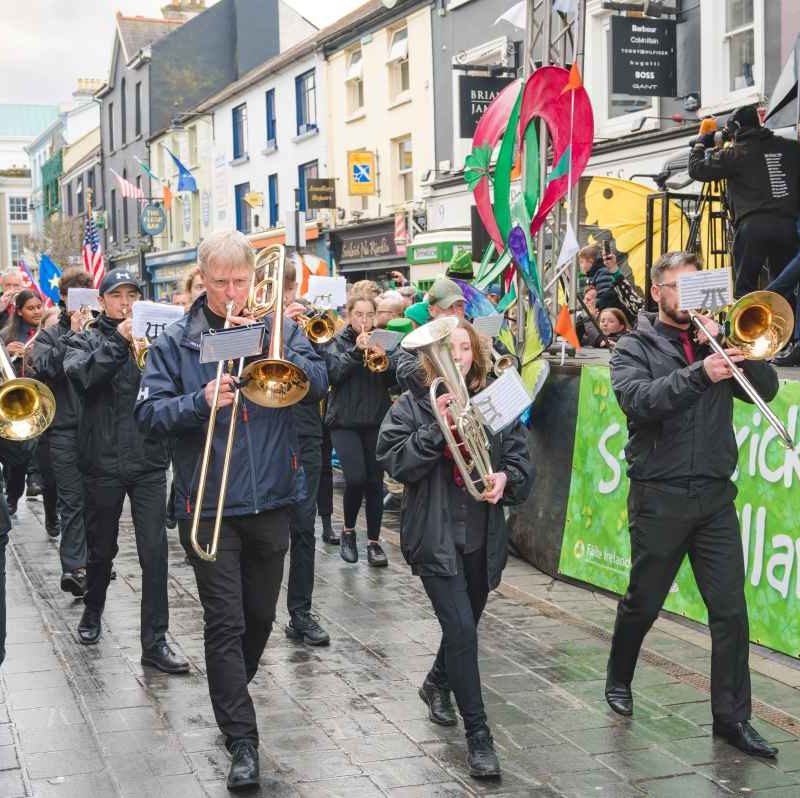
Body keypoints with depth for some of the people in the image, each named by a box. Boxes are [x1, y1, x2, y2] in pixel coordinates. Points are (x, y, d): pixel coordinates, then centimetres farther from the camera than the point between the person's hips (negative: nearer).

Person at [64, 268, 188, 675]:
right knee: (102, 548, 13)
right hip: (104, 461, -1)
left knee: (155, 551, -5)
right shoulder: (85, 341, 6)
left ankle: (154, 641, 0)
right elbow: (79, 374, -16)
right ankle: (93, 610, 39)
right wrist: (118, 341, -25)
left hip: (149, 461, 1)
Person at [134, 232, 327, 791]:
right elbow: (149, 413, -6)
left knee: (259, 616, 17)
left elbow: (318, 381, -9)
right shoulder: (177, 341, -1)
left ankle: (233, 694, 41)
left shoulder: (278, 327, 5)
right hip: (208, 505, -2)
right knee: (225, 623, -4)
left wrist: (267, 342, -19)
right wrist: (200, 401, -23)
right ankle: (242, 740, 1)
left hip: (271, 499, 3)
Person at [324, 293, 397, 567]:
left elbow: (394, 380, 0)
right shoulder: (338, 342, 3)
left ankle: (374, 541, 13)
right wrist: (356, 351, -21)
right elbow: (332, 374, -13)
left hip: (376, 420, 2)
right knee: (355, 477, -15)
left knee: (375, 481, 2)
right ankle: (348, 530, 10)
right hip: (345, 421, -2)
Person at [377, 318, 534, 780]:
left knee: (466, 624, 19)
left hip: (483, 537, 4)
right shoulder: (413, 405, -4)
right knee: (461, 629, -12)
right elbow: (396, 462, -13)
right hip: (435, 536, -4)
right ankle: (479, 735, -1)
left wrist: (505, 477, -17)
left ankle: (437, 684, 49)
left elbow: (521, 460, 5)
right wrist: (437, 426, -23)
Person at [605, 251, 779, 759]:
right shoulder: (634, 348, 2)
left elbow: (766, 389, 2)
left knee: (731, 609, -1)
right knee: (643, 602, 12)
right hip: (660, 496, -3)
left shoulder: (715, 341, 12)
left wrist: (730, 347, -11)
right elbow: (639, 400, -18)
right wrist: (699, 373, -29)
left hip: (715, 494, 3)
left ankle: (732, 717, 6)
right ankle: (619, 680, 36)